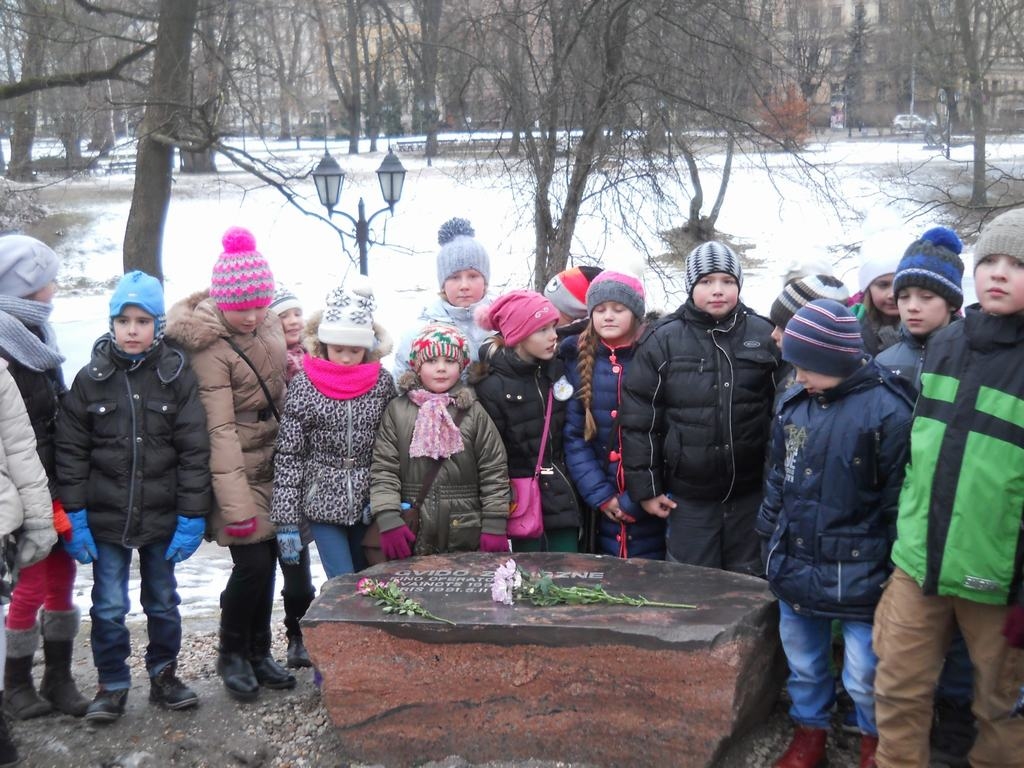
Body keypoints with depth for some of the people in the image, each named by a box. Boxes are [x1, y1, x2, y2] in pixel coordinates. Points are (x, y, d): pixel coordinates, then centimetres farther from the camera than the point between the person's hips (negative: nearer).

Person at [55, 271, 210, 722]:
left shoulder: (177, 377, -5)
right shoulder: (91, 379, -2)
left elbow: (193, 452, -5)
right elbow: (71, 452, -2)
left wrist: (191, 518, -9)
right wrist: (75, 517, -7)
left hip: (161, 517, 0)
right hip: (106, 517, 0)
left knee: (163, 603, 14)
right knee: (109, 608, 6)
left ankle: (164, 676, 30)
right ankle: (112, 685, 21)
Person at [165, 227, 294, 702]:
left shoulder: (265, 324, 1)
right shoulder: (210, 347, -20)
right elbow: (220, 431, -23)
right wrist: (235, 505, -25)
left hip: (274, 464, 7)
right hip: (241, 470, -6)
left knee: (267, 560, 11)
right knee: (251, 563, -7)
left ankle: (259, 653, 27)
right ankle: (232, 655, 15)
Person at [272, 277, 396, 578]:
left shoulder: (382, 382, 2)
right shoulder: (303, 385, -3)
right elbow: (288, 455, -3)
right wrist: (286, 519, -6)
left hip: (368, 504, 2)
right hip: (322, 502, -2)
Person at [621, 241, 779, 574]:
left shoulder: (764, 336, 1)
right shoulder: (662, 340, -4)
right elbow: (640, 419, -2)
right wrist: (645, 487, -3)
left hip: (751, 493, 1)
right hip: (688, 496, -1)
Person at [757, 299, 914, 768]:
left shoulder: (887, 410, -16)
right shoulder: (794, 403, 3)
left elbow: (900, 499, -12)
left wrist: (899, 571, -7)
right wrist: (770, 544, 18)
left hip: (857, 574, -5)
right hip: (795, 566, 6)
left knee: (865, 675, 5)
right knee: (803, 664, 18)